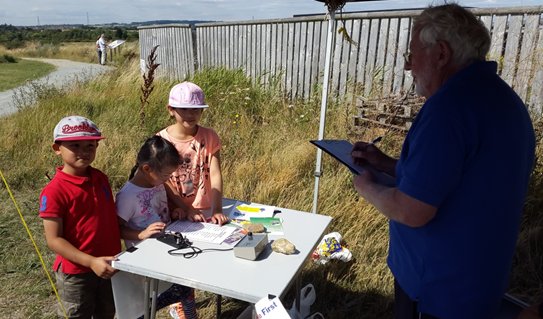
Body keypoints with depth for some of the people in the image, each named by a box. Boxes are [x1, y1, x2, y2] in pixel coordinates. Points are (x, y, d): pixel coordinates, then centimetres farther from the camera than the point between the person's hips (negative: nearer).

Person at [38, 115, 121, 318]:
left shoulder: (101, 179, -2)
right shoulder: (54, 191, -20)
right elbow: (53, 240, -19)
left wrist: (118, 254, 0)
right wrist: (91, 261, -26)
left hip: (108, 265, 6)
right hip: (76, 272, -5)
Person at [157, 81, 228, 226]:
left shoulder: (209, 137, -2)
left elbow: (215, 174, -8)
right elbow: (164, 181, -8)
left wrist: (217, 210, -18)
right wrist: (188, 209, -16)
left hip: (206, 210, 1)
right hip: (175, 212, -1)